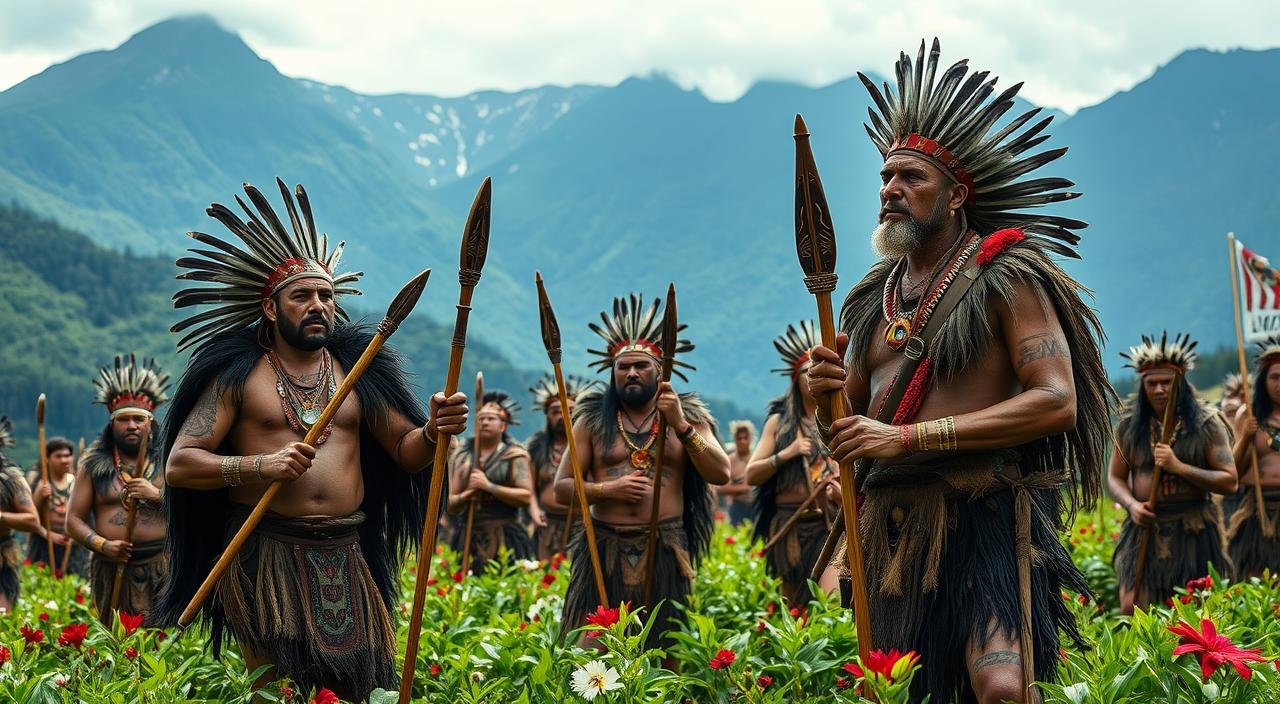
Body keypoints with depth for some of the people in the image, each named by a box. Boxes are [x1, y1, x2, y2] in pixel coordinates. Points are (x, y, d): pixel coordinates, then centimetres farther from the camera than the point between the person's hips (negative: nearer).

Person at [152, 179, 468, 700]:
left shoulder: (357, 371, 13)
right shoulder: (238, 376, 3)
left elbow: (405, 452, 13)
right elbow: (178, 464, -2)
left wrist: (432, 432, -10)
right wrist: (262, 465, -16)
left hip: (345, 558, 3)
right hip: (264, 553, -3)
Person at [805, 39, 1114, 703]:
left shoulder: (1006, 276, -3)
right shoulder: (873, 297, 15)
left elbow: (1057, 402, -16)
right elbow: (840, 436, 20)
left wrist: (908, 436, -18)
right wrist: (828, 396, -6)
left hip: (984, 517, -6)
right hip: (889, 524, 6)